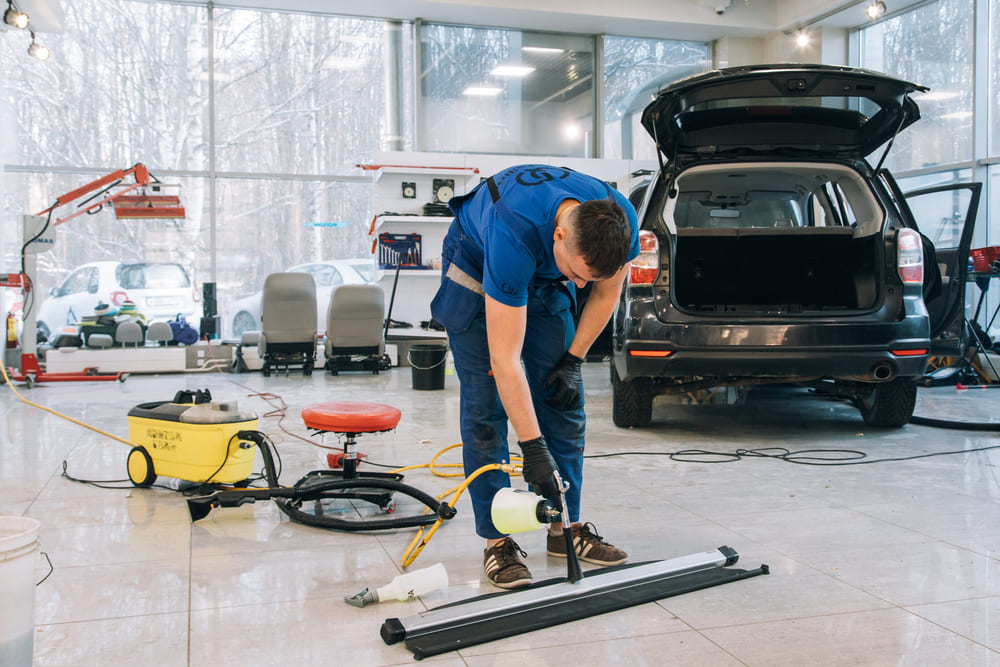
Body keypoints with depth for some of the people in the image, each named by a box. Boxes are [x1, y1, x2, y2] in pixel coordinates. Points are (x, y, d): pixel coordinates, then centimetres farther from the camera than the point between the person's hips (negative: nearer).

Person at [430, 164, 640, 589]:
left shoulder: (620, 224, -30)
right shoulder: (516, 235, -44)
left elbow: (606, 293, -5)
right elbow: (504, 359, -41)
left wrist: (573, 361, -9)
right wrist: (533, 448, -39)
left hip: (545, 277, 5)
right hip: (475, 266, -4)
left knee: (563, 403, 0)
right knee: (486, 408, -10)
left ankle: (566, 528, 11)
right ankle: (497, 540, -2)